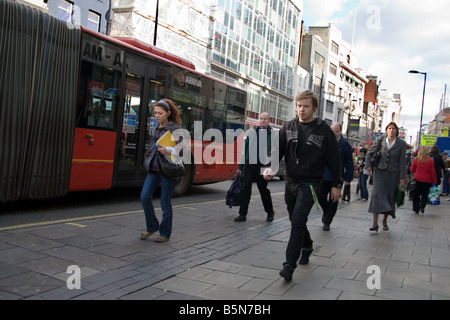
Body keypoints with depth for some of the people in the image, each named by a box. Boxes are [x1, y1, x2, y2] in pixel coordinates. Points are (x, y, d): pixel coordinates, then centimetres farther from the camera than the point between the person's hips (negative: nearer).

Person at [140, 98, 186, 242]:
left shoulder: (175, 129, -7)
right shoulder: (155, 130, 13)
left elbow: (184, 149, -12)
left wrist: (168, 150, -23)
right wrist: (149, 163, 16)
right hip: (154, 169, 6)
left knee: (165, 203, 2)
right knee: (145, 197, -2)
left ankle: (165, 233, 17)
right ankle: (152, 227, 18)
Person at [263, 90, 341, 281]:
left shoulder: (324, 130, -3)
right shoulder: (289, 127, 7)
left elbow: (333, 159, 0)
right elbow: (278, 149, 4)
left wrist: (336, 185, 0)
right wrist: (270, 167, -15)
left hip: (310, 183, -5)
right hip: (291, 181, 5)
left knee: (298, 222, -14)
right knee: (296, 221, 16)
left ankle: (290, 265, -12)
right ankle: (307, 247, 42)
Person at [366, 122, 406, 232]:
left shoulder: (401, 144, 2)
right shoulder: (380, 140, 3)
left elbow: (402, 161, 1)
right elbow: (370, 152, 12)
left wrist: (402, 177, -4)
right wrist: (368, 165, 0)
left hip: (393, 173, 1)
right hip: (379, 171, -1)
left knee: (390, 197, 5)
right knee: (377, 194, -13)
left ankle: (385, 220, 26)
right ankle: (375, 223, -15)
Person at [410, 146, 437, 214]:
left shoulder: (415, 159, -5)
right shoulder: (430, 160, -6)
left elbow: (412, 170, 4)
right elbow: (433, 172, -3)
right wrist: (434, 181, 6)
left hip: (417, 179, 1)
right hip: (427, 180, -1)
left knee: (416, 195, 10)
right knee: (425, 194, 8)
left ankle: (416, 209, 11)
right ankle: (422, 205, -16)